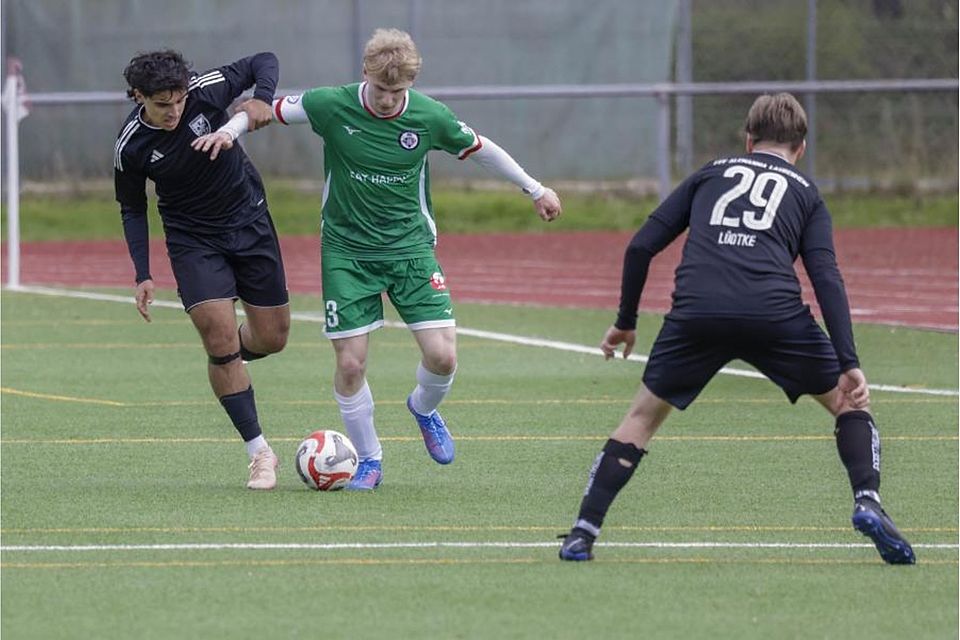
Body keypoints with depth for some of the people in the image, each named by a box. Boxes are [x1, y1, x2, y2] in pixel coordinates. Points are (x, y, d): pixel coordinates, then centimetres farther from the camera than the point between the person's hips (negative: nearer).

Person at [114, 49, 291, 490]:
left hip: (249, 221, 2)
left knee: (272, 338, 5)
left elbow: (264, 62, -4)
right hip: (192, 239, -2)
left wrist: (261, 100, -23)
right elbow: (132, 208, -1)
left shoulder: (206, 90, -18)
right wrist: (142, 275, -7)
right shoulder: (131, 147, -17)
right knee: (219, 336, -16)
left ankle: (227, 366, 42)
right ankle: (260, 454, -9)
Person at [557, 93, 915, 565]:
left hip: (696, 313, 1)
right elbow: (826, 278, 7)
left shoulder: (712, 173, 28)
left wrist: (626, 322, 31)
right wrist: (849, 364, 0)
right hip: (774, 313, -1)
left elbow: (641, 246, 21)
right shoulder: (805, 193, 23)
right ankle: (867, 503, -5)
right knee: (850, 404, 17)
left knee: (643, 418, 18)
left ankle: (582, 533, 9)